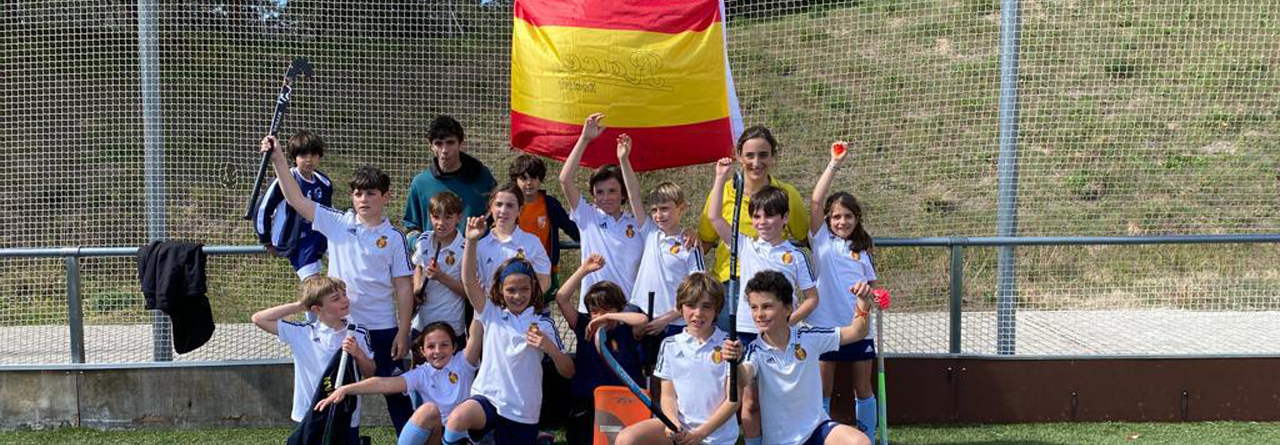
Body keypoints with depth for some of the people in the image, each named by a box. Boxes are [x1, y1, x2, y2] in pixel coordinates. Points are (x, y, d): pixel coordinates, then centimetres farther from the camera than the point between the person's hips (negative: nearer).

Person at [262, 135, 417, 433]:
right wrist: (278, 160, -9)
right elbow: (296, 199, -2)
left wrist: (403, 332, -7)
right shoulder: (337, 223, 2)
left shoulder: (394, 238, -4)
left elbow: (404, 287, -4)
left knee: (395, 391, 6)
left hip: (381, 329, -2)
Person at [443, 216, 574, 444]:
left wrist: (549, 347, -17)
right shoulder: (491, 314, 5)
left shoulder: (542, 323, 3)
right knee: (458, 418, -33)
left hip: (522, 412, 1)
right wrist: (471, 241, -23)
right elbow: (469, 281, -10)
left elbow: (568, 372, 2)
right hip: (488, 399, -1)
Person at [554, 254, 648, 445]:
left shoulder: (626, 332, -1)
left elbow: (643, 319, -23)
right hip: (586, 406, 3)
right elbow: (561, 298, -2)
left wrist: (607, 317, -15)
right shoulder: (584, 327, 6)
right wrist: (584, 270, -4)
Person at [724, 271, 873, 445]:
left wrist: (863, 306, -19)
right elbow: (744, 377, -31)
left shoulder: (808, 338, -5)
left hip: (817, 426, 1)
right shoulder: (755, 351, -10)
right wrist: (736, 363, -54)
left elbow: (856, 333, -1)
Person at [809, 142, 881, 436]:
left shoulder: (861, 250, 12)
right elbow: (816, 201, -9)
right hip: (826, 324, -3)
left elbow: (873, 284, 17)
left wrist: (870, 291, -7)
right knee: (822, 389, 3)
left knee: (863, 388, 9)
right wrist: (834, 164, -11)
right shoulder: (822, 242, 2)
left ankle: (868, 439, 19)